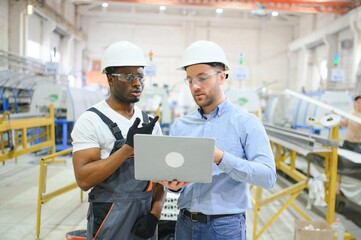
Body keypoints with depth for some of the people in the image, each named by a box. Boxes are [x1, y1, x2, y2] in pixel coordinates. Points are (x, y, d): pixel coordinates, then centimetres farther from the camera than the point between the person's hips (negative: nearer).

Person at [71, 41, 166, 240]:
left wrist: (154, 213, -5)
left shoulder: (150, 123, 4)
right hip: (109, 219, -4)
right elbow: (84, 180, -20)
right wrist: (129, 147, -25)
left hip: (145, 219, 5)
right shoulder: (91, 121, -12)